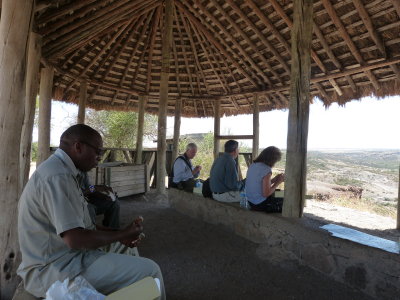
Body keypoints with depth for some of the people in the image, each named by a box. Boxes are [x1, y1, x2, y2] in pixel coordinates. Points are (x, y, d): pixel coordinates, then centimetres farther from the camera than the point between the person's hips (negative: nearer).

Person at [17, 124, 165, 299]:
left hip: (63, 253, 11)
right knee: (149, 270, -15)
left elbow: (80, 224, 12)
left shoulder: (62, 170, 8)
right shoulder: (58, 176, -24)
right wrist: (122, 234, -13)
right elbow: (75, 238, -29)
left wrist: (121, 235, 4)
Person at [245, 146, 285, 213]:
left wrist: (274, 180, 8)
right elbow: (266, 194, -22)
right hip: (260, 205, -9)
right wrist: (278, 182, -10)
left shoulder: (252, 165, 2)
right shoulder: (266, 170, -22)